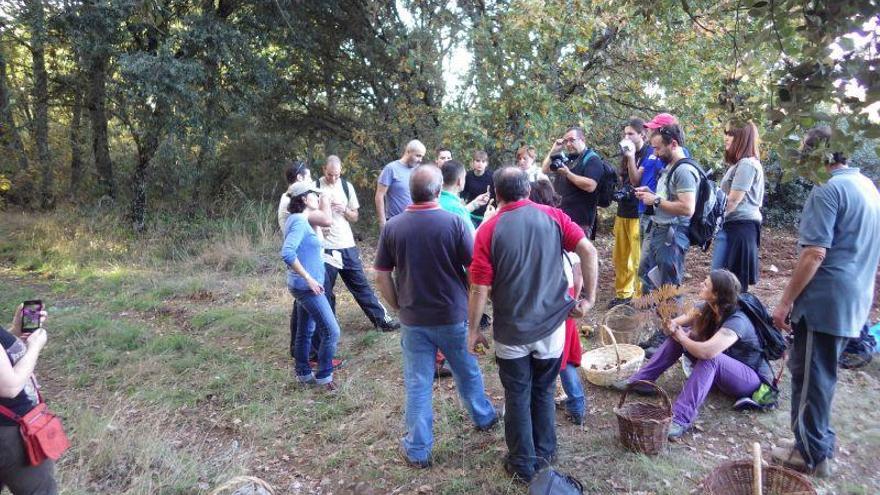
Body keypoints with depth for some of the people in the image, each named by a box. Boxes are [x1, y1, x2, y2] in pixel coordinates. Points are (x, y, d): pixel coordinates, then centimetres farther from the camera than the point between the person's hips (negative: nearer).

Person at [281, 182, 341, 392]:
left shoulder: (300, 220, 10)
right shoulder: (300, 221, -19)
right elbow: (287, 253, -30)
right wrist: (308, 277, -25)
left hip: (305, 286, 10)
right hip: (307, 287, -10)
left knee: (305, 331, 18)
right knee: (331, 331, -4)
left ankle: (303, 373, 30)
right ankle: (324, 376, 8)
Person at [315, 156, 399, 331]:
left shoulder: (346, 186, 6)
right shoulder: (315, 187, -4)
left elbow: (355, 217, 11)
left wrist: (344, 210, -9)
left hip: (348, 246, 3)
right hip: (325, 248, -3)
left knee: (361, 284, 8)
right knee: (325, 291, 6)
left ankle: (381, 319, 14)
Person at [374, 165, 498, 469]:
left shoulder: (392, 227, -8)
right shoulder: (456, 223, -15)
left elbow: (381, 276, -3)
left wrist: (398, 306, 11)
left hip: (413, 319, 1)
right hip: (454, 317, 0)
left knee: (417, 384, 11)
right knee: (467, 372, 22)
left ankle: (417, 450, 22)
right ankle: (483, 417, 46)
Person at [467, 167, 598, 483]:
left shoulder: (488, 230, -11)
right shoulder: (553, 216, -4)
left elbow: (480, 289, -12)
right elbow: (588, 251, -12)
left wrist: (473, 330, -1)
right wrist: (589, 298, -4)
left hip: (511, 332, -2)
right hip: (552, 326, 3)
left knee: (518, 398, 15)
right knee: (544, 392, 22)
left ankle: (523, 465, 29)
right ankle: (545, 454, 36)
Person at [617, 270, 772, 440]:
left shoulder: (737, 321, -31)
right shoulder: (707, 308, -8)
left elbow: (706, 351, -45)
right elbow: (673, 325, -1)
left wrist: (681, 337, -27)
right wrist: (672, 327, -25)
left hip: (750, 377, -8)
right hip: (717, 370, 8)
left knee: (709, 357, -38)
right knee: (678, 335, -8)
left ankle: (682, 419, -45)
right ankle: (641, 380, -5)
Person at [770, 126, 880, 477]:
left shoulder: (828, 190, -15)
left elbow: (814, 253, -21)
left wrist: (786, 301, -16)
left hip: (823, 301, -9)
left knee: (809, 376, 3)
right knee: (822, 374, 19)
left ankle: (811, 454, 15)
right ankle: (820, 443, 31)